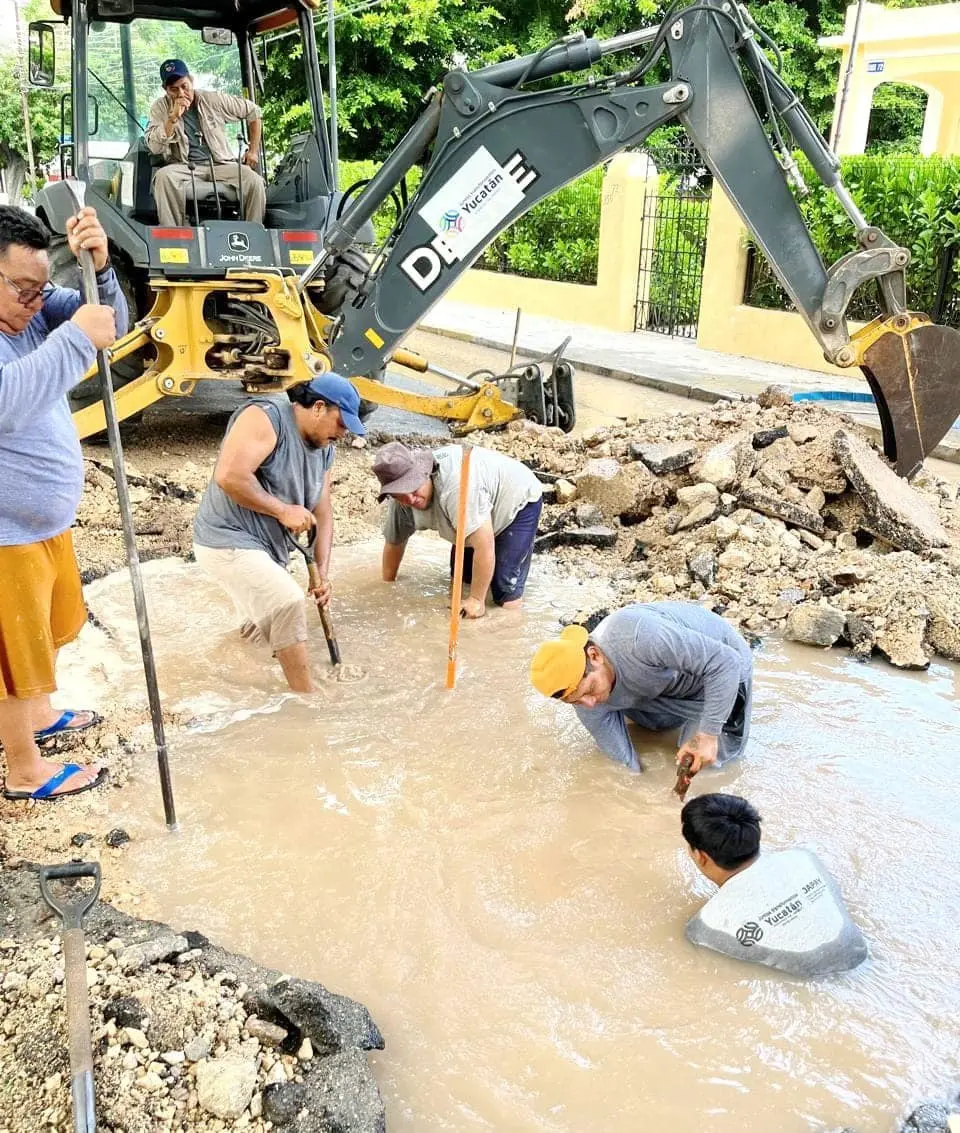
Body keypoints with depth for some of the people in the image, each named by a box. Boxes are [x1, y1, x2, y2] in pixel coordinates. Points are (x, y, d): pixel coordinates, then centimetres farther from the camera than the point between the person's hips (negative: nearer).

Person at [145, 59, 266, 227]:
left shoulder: (213, 100, 4)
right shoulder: (160, 108, 4)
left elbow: (253, 111, 14)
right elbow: (155, 148, -10)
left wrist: (253, 150, 10)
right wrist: (173, 117, -17)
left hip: (219, 164, 1)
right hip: (184, 167, -1)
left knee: (255, 181, -28)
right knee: (163, 176, -35)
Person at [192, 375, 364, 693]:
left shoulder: (324, 449, 8)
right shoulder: (265, 418, -18)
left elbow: (322, 514, 9)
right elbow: (229, 476, -30)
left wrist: (323, 572, -1)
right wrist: (283, 510, -22)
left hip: (269, 549, 10)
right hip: (228, 540, -10)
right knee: (288, 601, -27)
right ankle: (306, 698, -19)